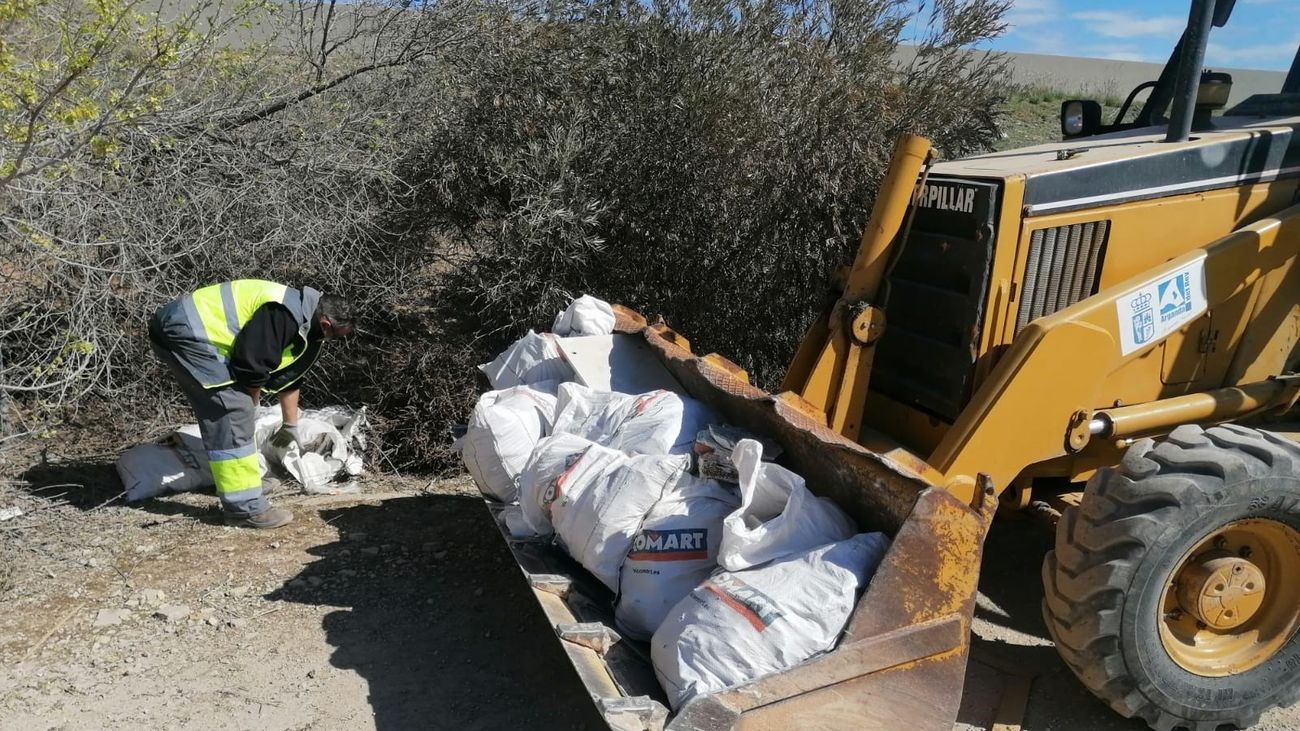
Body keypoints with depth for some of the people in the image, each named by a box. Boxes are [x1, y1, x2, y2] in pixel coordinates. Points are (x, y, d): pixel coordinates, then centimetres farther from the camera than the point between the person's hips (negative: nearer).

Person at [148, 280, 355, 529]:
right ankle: (245, 507, -9)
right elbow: (252, 365, -21)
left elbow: (288, 376, 25)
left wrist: (291, 425, 33)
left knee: (219, 415, 16)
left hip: (182, 330, 11)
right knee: (234, 412, -13)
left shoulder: (302, 324, 12)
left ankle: (241, 502, 25)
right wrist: (252, 403, -1)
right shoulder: (284, 314, -22)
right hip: (183, 330, -11)